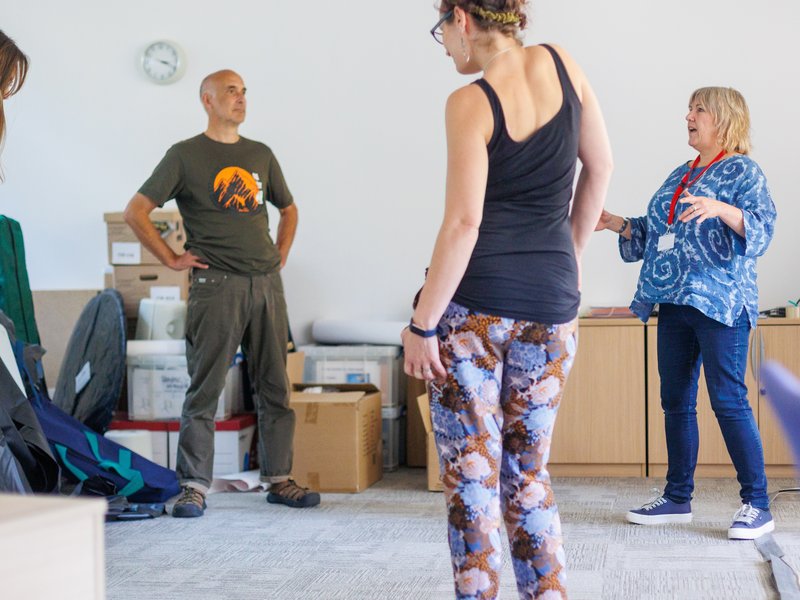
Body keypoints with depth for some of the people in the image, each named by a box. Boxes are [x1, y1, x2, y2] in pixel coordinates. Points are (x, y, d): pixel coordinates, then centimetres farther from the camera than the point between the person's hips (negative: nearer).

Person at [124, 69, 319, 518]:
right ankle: (194, 487, 2)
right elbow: (136, 212, -3)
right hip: (216, 284, -5)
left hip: (267, 284, 5)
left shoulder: (261, 154, 15)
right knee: (205, 391, -4)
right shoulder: (186, 155, 0)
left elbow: (288, 209, 29)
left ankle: (280, 480, 16)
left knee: (275, 388, 7)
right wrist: (172, 259, -6)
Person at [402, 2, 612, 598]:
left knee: (471, 471, 2)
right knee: (529, 471, 14)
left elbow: (464, 222, -15)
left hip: (474, 301, -5)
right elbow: (600, 167, 13)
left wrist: (422, 324, -10)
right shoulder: (561, 65, 4)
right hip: (551, 304, 5)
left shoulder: (470, 103, -10)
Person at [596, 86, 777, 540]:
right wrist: (619, 225, 12)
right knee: (676, 401, 9)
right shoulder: (680, 175, 19)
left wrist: (720, 208, -31)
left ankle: (758, 506, -2)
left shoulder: (743, 171, -3)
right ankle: (678, 498, 19)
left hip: (720, 303, -8)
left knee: (729, 401, -9)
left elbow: (761, 229, -16)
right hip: (674, 302, 8)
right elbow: (654, 233, 25)